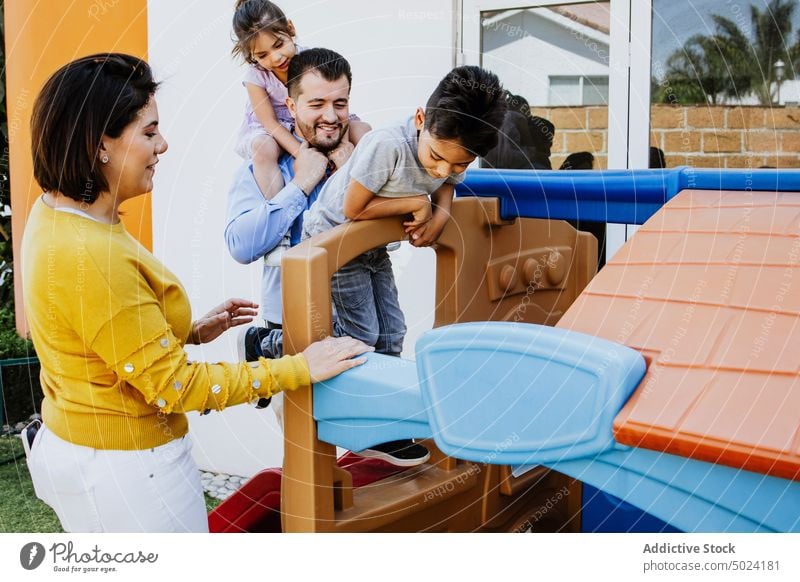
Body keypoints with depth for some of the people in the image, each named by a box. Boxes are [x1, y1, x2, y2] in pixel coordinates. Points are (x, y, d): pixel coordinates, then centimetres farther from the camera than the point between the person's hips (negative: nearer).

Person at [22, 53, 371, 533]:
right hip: (126, 471, -10)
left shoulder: (56, 212, 2)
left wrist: (191, 331, 11)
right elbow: (173, 386, -24)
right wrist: (298, 369, -19)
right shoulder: (90, 258, -30)